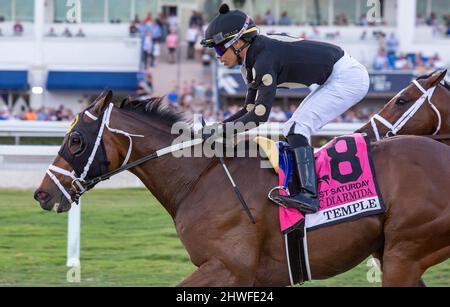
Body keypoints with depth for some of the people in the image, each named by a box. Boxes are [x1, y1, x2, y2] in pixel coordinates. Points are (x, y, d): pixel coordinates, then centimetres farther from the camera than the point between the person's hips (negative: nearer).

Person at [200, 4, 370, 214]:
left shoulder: (265, 59, -24)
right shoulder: (253, 59, 6)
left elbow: (259, 116, -28)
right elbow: (250, 110, 10)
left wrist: (217, 131, -25)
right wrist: (213, 127, -1)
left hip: (349, 78, -11)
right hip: (335, 80, 11)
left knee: (296, 128, -20)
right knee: (290, 131, 12)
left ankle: (309, 195, -29)